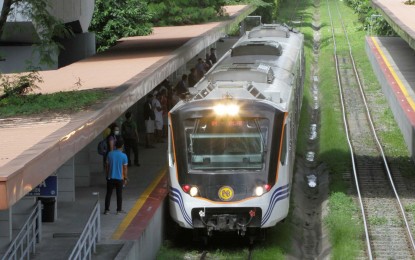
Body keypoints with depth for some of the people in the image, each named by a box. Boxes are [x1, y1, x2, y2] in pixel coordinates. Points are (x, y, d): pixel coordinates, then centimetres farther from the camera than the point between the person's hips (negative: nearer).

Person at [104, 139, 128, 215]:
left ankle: (107, 210, 7)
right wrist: (126, 178, 4)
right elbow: (125, 168, -6)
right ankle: (119, 210, 15)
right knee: (119, 194, 10)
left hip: (110, 178, 2)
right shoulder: (124, 156, -11)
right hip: (119, 178, -2)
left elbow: (107, 166, 3)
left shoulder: (110, 154, -3)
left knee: (108, 194, 8)